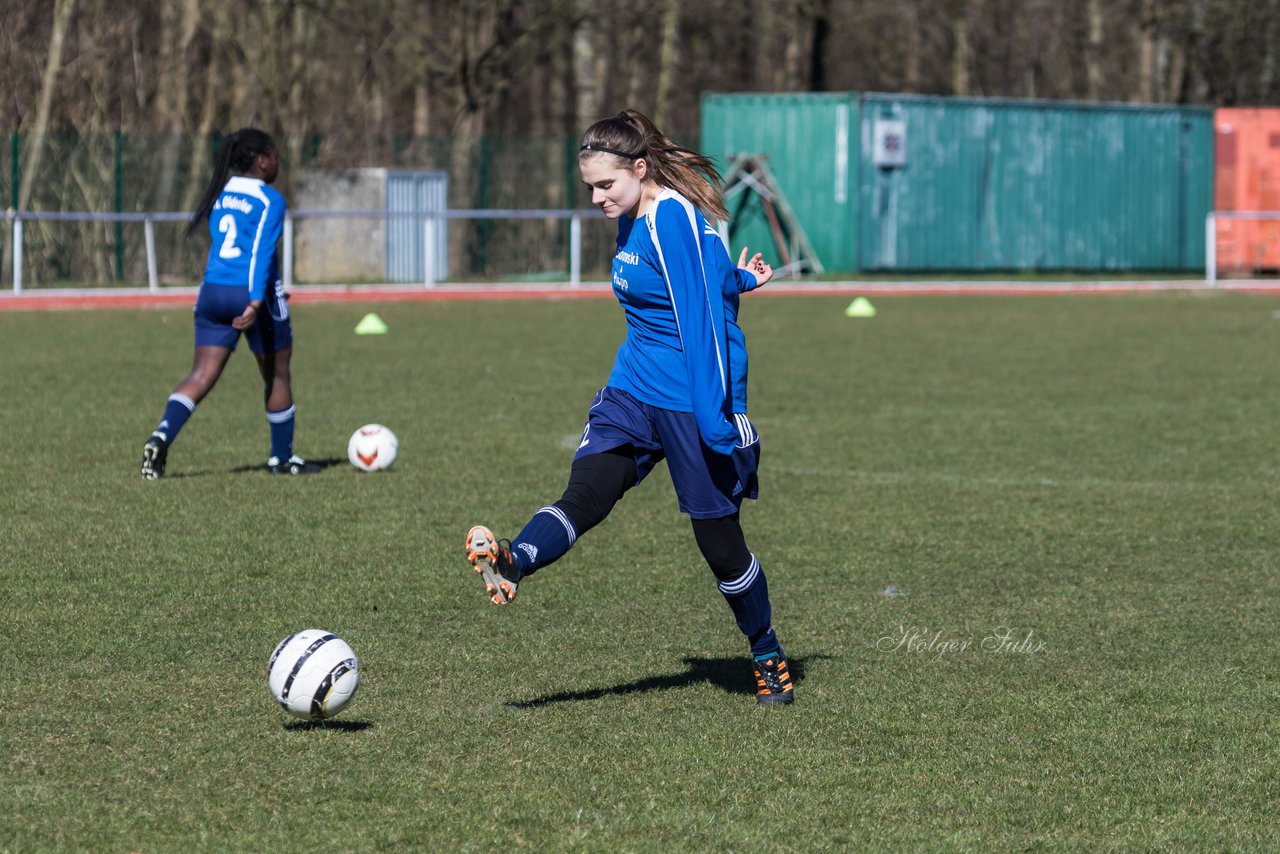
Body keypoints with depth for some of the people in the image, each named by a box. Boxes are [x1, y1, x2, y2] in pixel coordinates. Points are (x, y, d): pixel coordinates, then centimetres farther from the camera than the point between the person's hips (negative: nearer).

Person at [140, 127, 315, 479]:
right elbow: (262, 254, -20)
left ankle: (161, 436, -20)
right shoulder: (269, 200, -9)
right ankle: (282, 458, 22)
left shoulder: (221, 194, 12)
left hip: (213, 292, 6)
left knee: (202, 375, 2)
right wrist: (256, 303, -27)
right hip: (251, 294, -6)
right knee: (277, 375, 12)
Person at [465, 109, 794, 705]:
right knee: (585, 494, -17)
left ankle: (770, 660, 19)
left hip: (690, 402, -8)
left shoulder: (673, 220, -18)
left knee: (718, 538, 1)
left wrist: (715, 420, -23)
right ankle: (514, 564, -43)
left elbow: (701, 322, -21)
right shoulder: (633, 222, 9)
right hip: (632, 389, 8)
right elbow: (718, 275, 29)